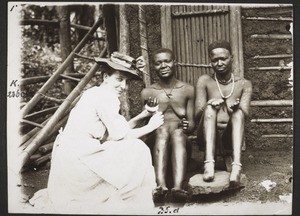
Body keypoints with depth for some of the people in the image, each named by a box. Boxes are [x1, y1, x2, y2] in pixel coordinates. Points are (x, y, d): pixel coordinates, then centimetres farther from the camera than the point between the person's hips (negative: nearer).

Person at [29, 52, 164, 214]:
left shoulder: (96, 93, 17)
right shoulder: (106, 96, -12)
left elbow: (116, 131, 15)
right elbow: (119, 135, -13)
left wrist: (141, 116, 12)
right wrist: (149, 127, -3)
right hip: (74, 159, -9)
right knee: (135, 150, -6)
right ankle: (134, 205, 4)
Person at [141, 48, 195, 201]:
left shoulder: (187, 90, 13)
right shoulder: (147, 93, 11)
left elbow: (192, 123, 12)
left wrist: (187, 126, -12)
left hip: (181, 138, 0)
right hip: (156, 140, 0)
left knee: (178, 132, -34)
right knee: (162, 129, -34)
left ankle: (178, 187, -55)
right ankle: (160, 186, -54)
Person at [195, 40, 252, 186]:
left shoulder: (244, 84, 10)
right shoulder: (205, 81, 8)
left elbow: (245, 114, -6)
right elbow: (197, 115, -2)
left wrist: (235, 109, -30)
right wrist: (208, 105, -25)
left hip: (231, 136, 0)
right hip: (208, 137, 0)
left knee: (238, 112, -28)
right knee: (210, 108, -28)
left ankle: (236, 165, -47)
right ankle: (209, 163, -44)